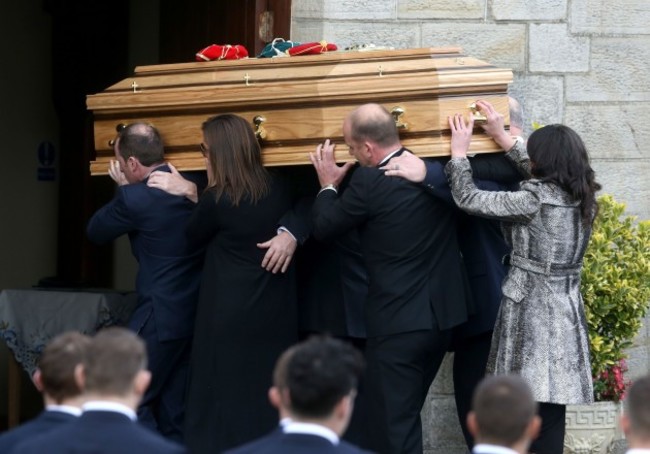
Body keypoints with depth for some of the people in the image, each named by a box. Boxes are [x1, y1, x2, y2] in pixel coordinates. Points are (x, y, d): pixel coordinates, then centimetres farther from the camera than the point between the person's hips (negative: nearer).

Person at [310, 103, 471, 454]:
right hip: (442, 316, 8)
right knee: (405, 418, 20)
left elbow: (324, 227, -3)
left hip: (397, 323, -8)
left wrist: (328, 186, 11)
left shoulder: (369, 182, -17)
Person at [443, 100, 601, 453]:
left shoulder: (534, 201, -15)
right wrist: (502, 137, 28)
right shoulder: (582, 200, 6)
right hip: (565, 315, 7)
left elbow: (468, 199, -10)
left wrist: (459, 151, 3)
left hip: (532, 314, -7)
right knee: (550, 414, 9)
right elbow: (545, 172, 25)